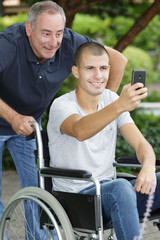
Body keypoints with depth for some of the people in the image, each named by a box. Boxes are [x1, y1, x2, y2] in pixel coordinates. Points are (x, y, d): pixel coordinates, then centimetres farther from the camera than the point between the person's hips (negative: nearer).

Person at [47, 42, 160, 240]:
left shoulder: (111, 99, 7)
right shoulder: (62, 105, -11)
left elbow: (141, 144, 1)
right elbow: (80, 131, -35)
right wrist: (120, 106, -53)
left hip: (108, 192, 6)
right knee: (121, 187, -37)